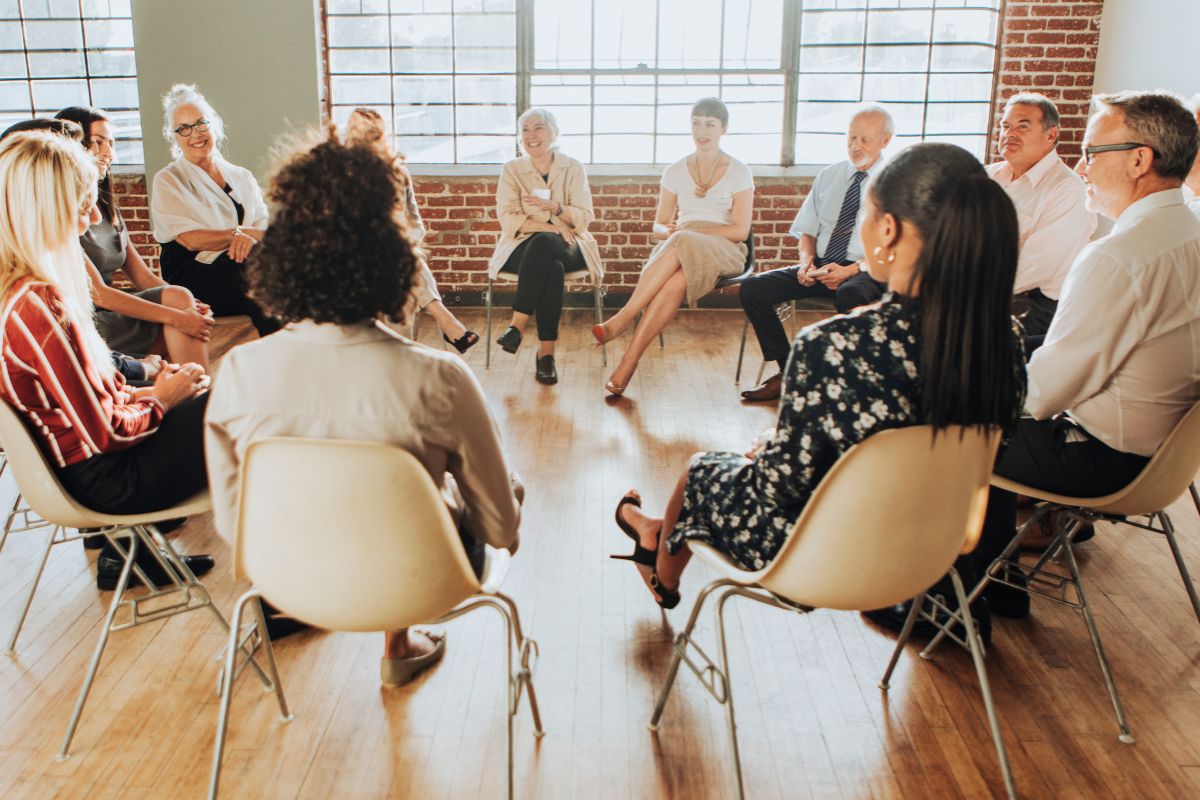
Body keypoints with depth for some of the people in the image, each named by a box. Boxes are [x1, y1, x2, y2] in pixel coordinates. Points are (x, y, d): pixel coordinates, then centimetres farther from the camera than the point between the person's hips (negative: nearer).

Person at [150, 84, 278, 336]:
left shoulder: (242, 177, 21)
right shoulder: (168, 181, 8)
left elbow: (265, 227, 7)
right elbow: (191, 240, -7)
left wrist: (250, 239, -17)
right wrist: (240, 233, -9)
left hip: (244, 265, 4)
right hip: (194, 280, -4)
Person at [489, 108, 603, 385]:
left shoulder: (573, 168, 8)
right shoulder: (512, 169, 8)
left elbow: (585, 218, -1)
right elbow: (508, 219, -4)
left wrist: (554, 207, -20)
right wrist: (549, 226, -18)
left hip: (566, 247, 0)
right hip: (524, 247, 0)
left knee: (543, 244, -38)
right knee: (552, 268, -37)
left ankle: (518, 325, -37)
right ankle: (546, 352, -39)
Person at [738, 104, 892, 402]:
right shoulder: (828, 176, 15)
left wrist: (851, 270, -20)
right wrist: (806, 259, -4)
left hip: (867, 273, -5)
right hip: (820, 266, 5)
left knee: (850, 296, -42)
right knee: (752, 289, -14)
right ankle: (787, 372, -6)